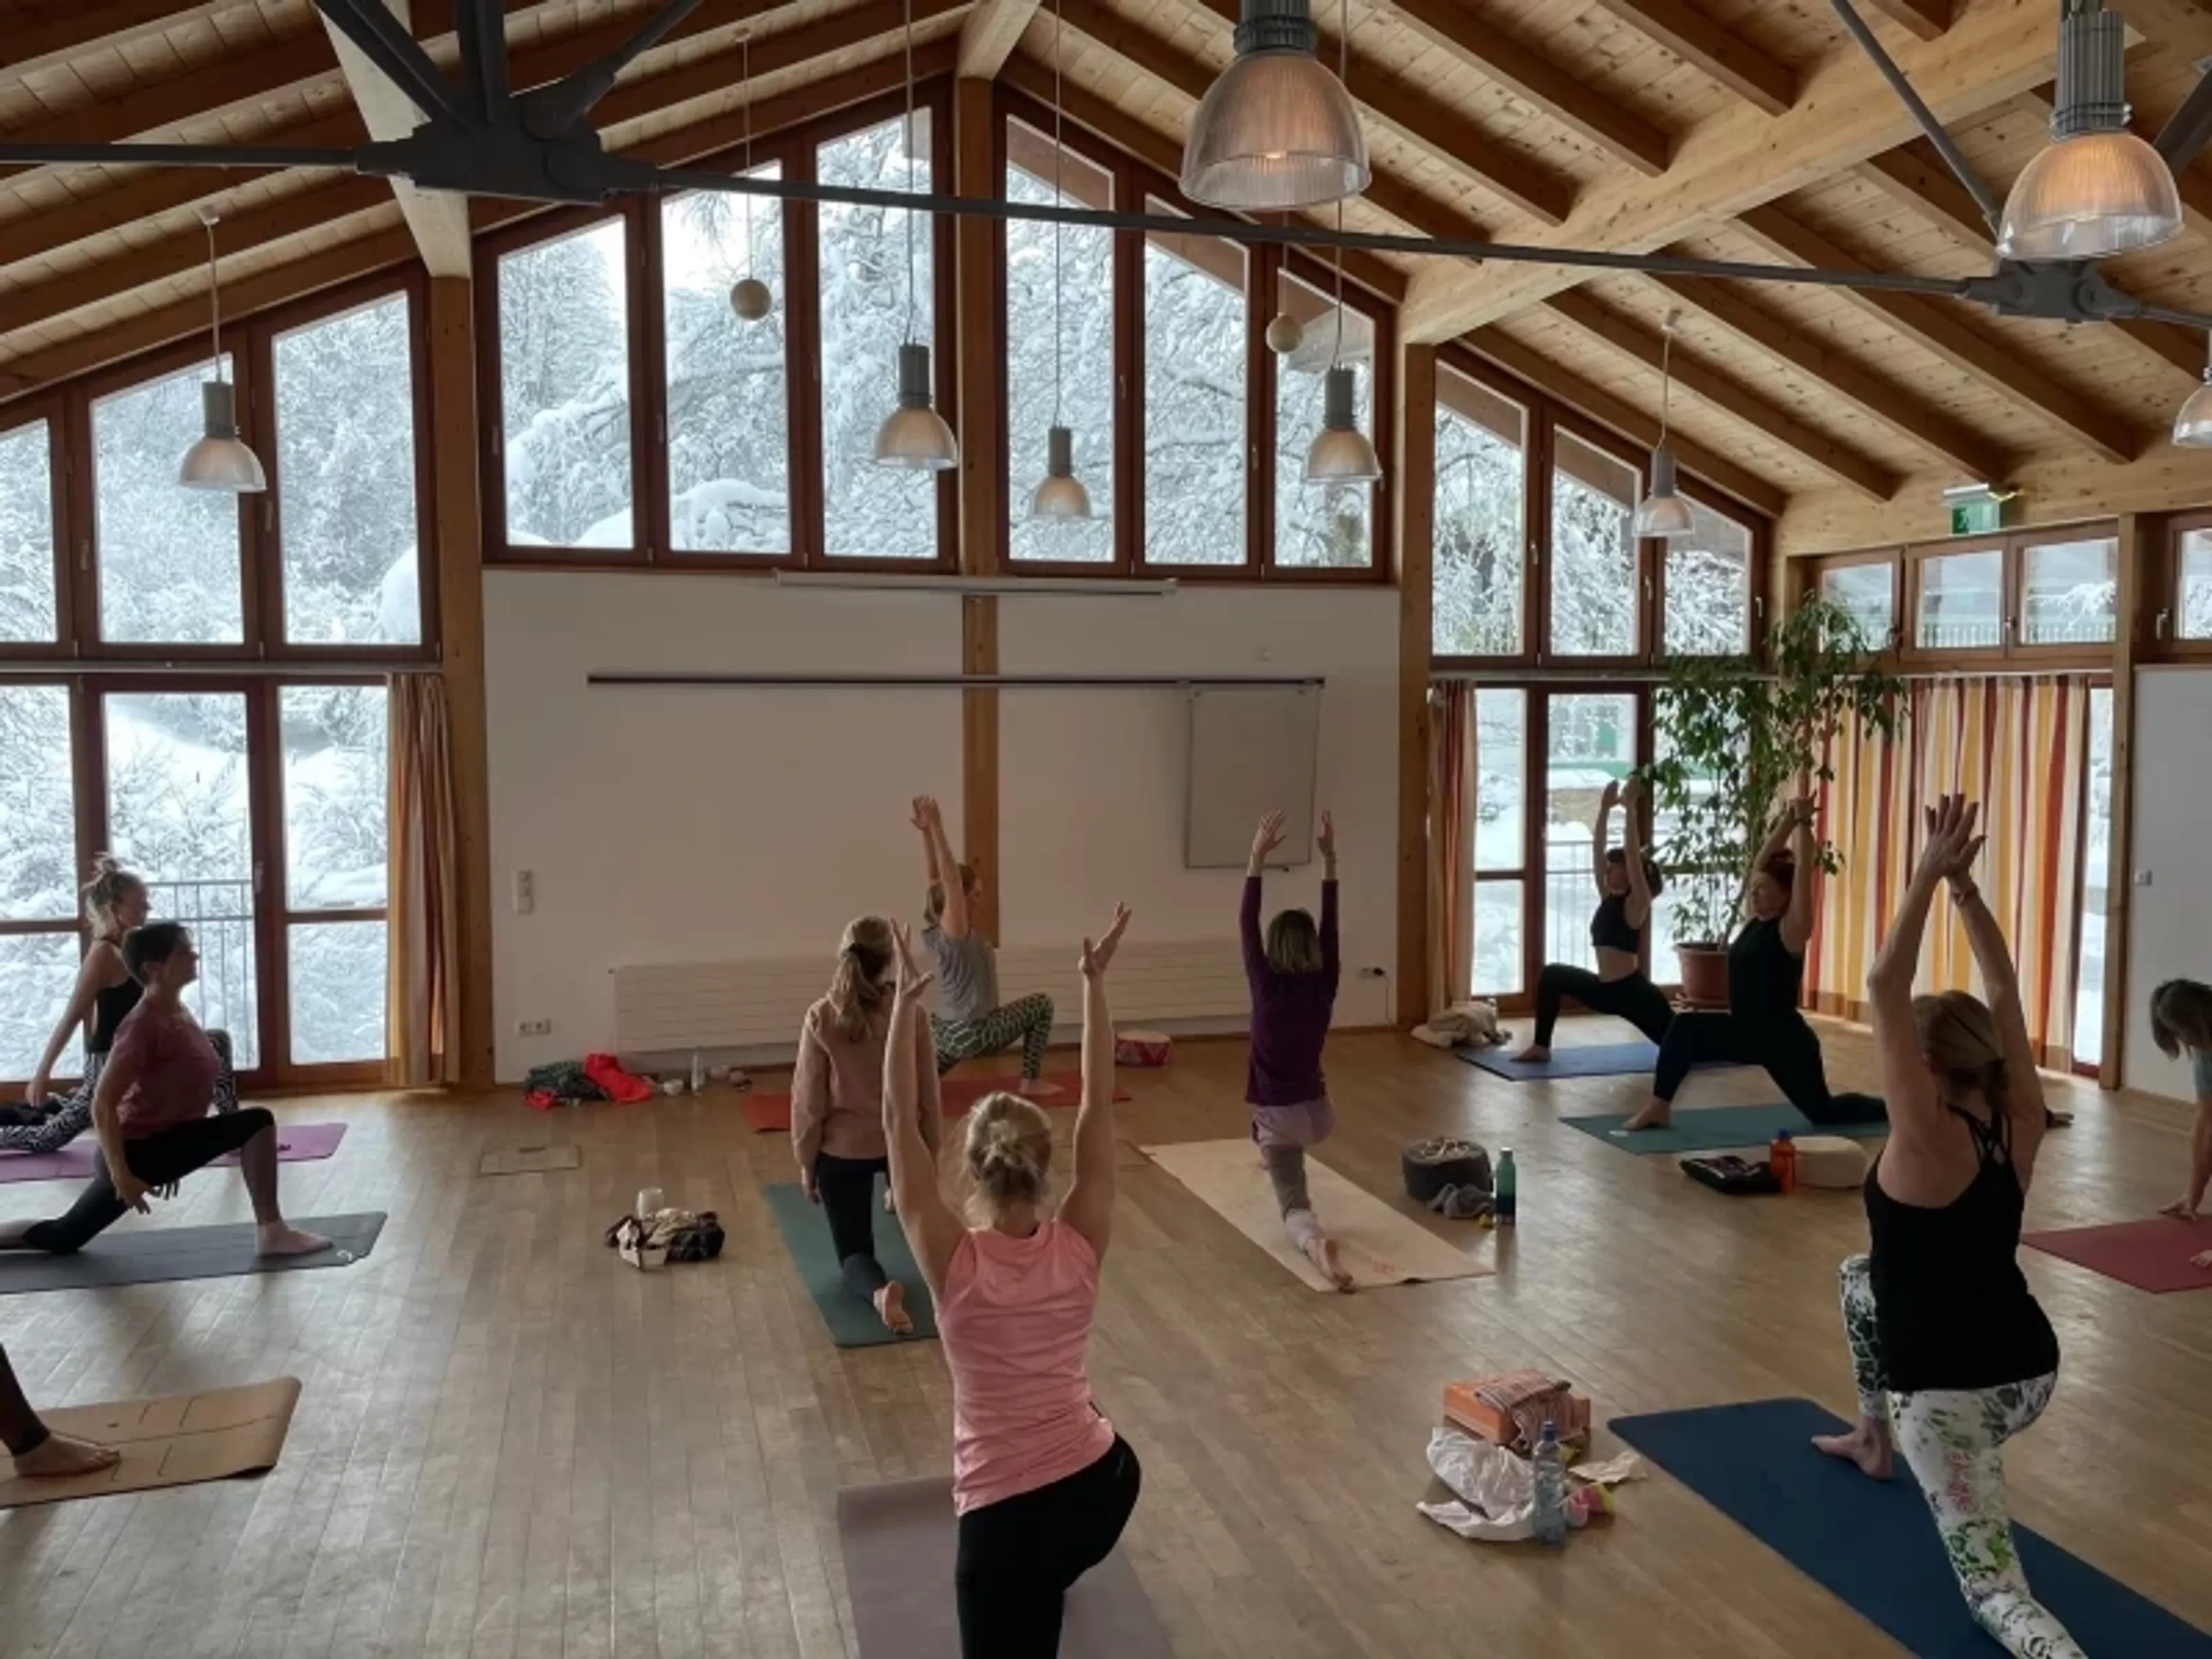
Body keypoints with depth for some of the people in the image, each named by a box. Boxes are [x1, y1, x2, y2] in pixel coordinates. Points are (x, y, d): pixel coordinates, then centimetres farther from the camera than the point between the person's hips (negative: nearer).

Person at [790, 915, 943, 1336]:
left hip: (842, 1150, -1)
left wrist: (806, 1164, 2)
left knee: (853, 1250, 5)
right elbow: (929, 1095, -5)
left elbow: (809, 1101, -11)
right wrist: (932, 1152, 9)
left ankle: (880, 1291, -21)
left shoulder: (821, 1019, -17)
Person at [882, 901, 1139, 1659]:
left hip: (1010, 1511, -5)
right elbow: (1098, 1107, -4)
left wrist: (906, 1003, -12)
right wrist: (1094, 983, -3)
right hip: (1105, 1482, 5)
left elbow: (901, 1123, -12)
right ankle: (1047, 1585, 63)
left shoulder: (954, 1263, -15)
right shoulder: (1080, 1247, -9)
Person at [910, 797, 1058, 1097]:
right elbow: (949, 879, -29)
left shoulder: (934, 927, 2)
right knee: (1042, 1005, 9)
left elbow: (937, 878, 3)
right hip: (972, 1034, -8)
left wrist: (926, 832, -3)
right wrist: (935, 828, -32)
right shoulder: (956, 932, -20)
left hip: (945, 1032, 8)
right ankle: (1030, 1083, 8)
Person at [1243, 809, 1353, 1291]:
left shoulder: (1267, 988, -15)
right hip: (1318, 1110, 4)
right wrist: (1329, 858, 1)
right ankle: (1275, 1160, 53)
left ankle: (1317, 1243, -37)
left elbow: (1246, 926, -12)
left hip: (1278, 1116, -4)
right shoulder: (1324, 986, -6)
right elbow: (1330, 925, 0)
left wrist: (1258, 858, -13)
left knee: (1296, 1206, -8)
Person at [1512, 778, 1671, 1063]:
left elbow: (1632, 852, -20)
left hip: (1634, 992, -8)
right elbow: (1597, 850, 7)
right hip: (1605, 989, 8)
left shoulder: (1637, 903, -10)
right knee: (1552, 975, 10)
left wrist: (1630, 808, -20)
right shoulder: (1607, 897, 9)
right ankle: (1541, 1047, 11)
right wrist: (1605, 808, 4)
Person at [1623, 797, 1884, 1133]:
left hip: (1786, 1041, -7)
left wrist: (1803, 823, -19)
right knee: (1685, 1028, -16)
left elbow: (1803, 871, -23)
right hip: (1746, 1034, 7)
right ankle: (1658, 1109, -16)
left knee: (1823, 1111, 10)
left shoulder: (1791, 930, -15)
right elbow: (1762, 863, 6)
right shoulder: (1756, 921, 4)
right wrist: (1786, 823, 4)